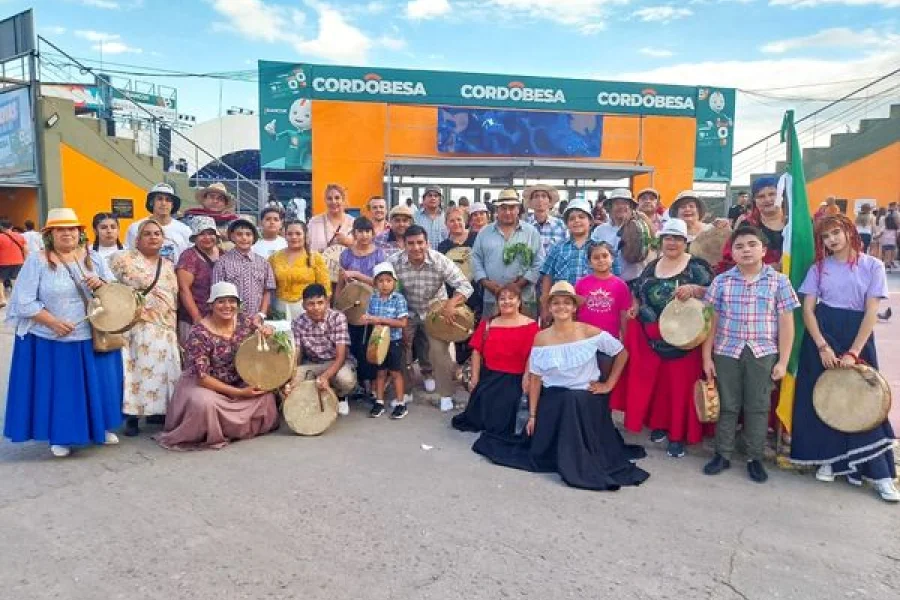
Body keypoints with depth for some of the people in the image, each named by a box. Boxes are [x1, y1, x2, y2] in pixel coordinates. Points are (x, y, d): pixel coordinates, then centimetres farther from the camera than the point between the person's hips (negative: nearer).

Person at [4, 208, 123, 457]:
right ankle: (60, 437, 22)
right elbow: (24, 302, -9)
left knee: (96, 384, 12)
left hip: (93, 337, 3)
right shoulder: (37, 260, -7)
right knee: (58, 387, 6)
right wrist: (53, 322, -19)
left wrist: (101, 284, -14)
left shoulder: (92, 257, 5)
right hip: (52, 340, -3)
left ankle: (101, 427, 30)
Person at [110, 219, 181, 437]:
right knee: (137, 369, -6)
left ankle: (157, 412, 19)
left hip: (164, 329, 5)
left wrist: (173, 327, 16)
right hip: (135, 327, -5)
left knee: (161, 370, 7)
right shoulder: (124, 259, -2)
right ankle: (132, 416, 2)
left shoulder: (168, 265, 16)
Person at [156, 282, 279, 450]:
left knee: (265, 395, -16)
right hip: (205, 385, -5)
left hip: (237, 383, 6)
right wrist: (239, 392, -26)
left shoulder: (244, 321, -8)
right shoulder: (199, 334, -23)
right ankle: (212, 436, -5)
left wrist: (266, 331, -17)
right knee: (203, 402, -36)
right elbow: (202, 377, -24)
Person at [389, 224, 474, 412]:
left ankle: (445, 394, 6)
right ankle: (404, 391, 25)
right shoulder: (394, 262, -21)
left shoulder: (440, 261, -25)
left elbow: (465, 286, -25)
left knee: (439, 351, -11)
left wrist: (451, 303, -43)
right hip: (407, 313, 2)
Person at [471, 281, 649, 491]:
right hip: (554, 399, 1)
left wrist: (609, 384, -1)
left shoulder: (589, 332, -9)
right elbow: (535, 378, -2)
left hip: (587, 398, -1)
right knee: (542, 451, -10)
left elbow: (622, 353, 2)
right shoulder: (541, 338, -5)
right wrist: (532, 415, -4)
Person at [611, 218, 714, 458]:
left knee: (679, 384, -1)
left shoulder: (696, 266, -3)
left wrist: (693, 289, -27)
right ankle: (659, 424, 28)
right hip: (649, 337, 5)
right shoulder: (652, 266, 13)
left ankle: (678, 435, 10)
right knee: (651, 382, 10)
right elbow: (637, 293, 24)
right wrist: (635, 307, 4)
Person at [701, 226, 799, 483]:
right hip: (726, 353, 1)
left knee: (758, 408, 8)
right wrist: (707, 356, 2)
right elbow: (712, 321, 4)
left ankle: (755, 458, 22)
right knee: (727, 406, 10)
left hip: (763, 354, -1)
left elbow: (786, 323, 0)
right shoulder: (721, 281, 1)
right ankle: (723, 454, 22)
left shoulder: (779, 281, -1)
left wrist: (782, 361, -4)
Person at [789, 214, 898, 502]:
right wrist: (823, 347, -11)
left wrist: (853, 352, -14)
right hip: (822, 334, 2)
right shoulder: (819, 268, 4)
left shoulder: (872, 266, -2)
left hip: (857, 335, -2)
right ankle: (828, 459, 19)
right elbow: (807, 309, 0)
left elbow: (871, 312, -7)